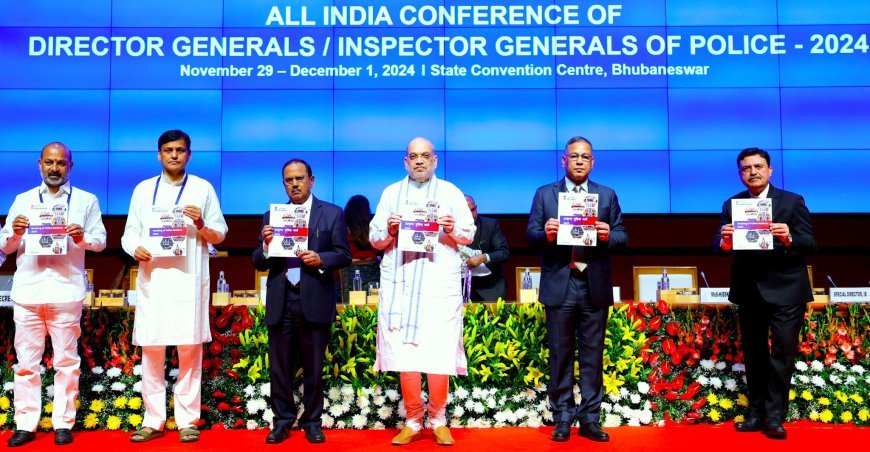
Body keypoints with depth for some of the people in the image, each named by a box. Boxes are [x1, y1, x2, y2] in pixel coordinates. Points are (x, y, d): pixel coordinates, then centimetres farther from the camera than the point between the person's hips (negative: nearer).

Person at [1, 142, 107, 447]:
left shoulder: (86, 201, 9)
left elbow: (101, 240, 4)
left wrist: (83, 237, -16)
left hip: (66, 291, -2)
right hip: (27, 290, 2)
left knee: (67, 361, 2)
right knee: (26, 361, 5)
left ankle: (63, 423, 11)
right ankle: (25, 424, 13)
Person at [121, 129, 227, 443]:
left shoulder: (203, 188, 8)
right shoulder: (143, 189, 14)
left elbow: (220, 235, 7)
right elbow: (129, 232, 12)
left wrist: (201, 225, -12)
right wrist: (135, 248, -10)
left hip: (189, 280, -2)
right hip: (152, 278, 2)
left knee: (190, 349, -2)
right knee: (150, 350, 3)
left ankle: (187, 421, 7)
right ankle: (153, 421, 14)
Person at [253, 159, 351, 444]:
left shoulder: (332, 214, 5)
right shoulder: (271, 216, 12)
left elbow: (344, 255, 1)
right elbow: (259, 263, 9)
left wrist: (321, 259, -17)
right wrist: (266, 245, -11)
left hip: (315, 301, -2)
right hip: (280, 302, 2)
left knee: (314, 367, 7)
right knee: (279, 366, 8)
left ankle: (312, 422, 20)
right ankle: (282, 421, 21)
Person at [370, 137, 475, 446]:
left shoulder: (451, 192, 11)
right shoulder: (391, 193, 15)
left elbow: (469, 236, 7)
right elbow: (374, 239, 11)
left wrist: (453, 230, -12)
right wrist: (389, 230, -9)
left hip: (440, 286, -1)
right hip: (399, 286, 1)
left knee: (440, 354, -3)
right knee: (403, 353, 0)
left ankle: (438, 420, 14)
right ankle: (413, 422, 14)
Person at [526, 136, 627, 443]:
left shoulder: (608, 195, 11)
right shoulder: (544, 194, 8)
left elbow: (622, 237, 6)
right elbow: (530, 235, 2)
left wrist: (608, 235, -15)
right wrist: (545, 234, -19)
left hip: (595, 286, 1)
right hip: (559, 285, -1)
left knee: (592, 355, 5)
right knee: (560, 354, 5)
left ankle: (590, 419, 13)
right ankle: (563, 418, 13)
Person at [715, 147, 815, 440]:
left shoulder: (793, 202, -1)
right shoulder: (731, 205, 5)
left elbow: (810, 244, -8)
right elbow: (719, 246, -5)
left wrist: (788, 239, -29)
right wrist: (724, 242, -28)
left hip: (785, 291, -3)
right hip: (749, 291, 3)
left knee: (782, 354, -2)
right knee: (753, 355, 11)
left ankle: (774, 417, 7)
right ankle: (756, 413, 21)